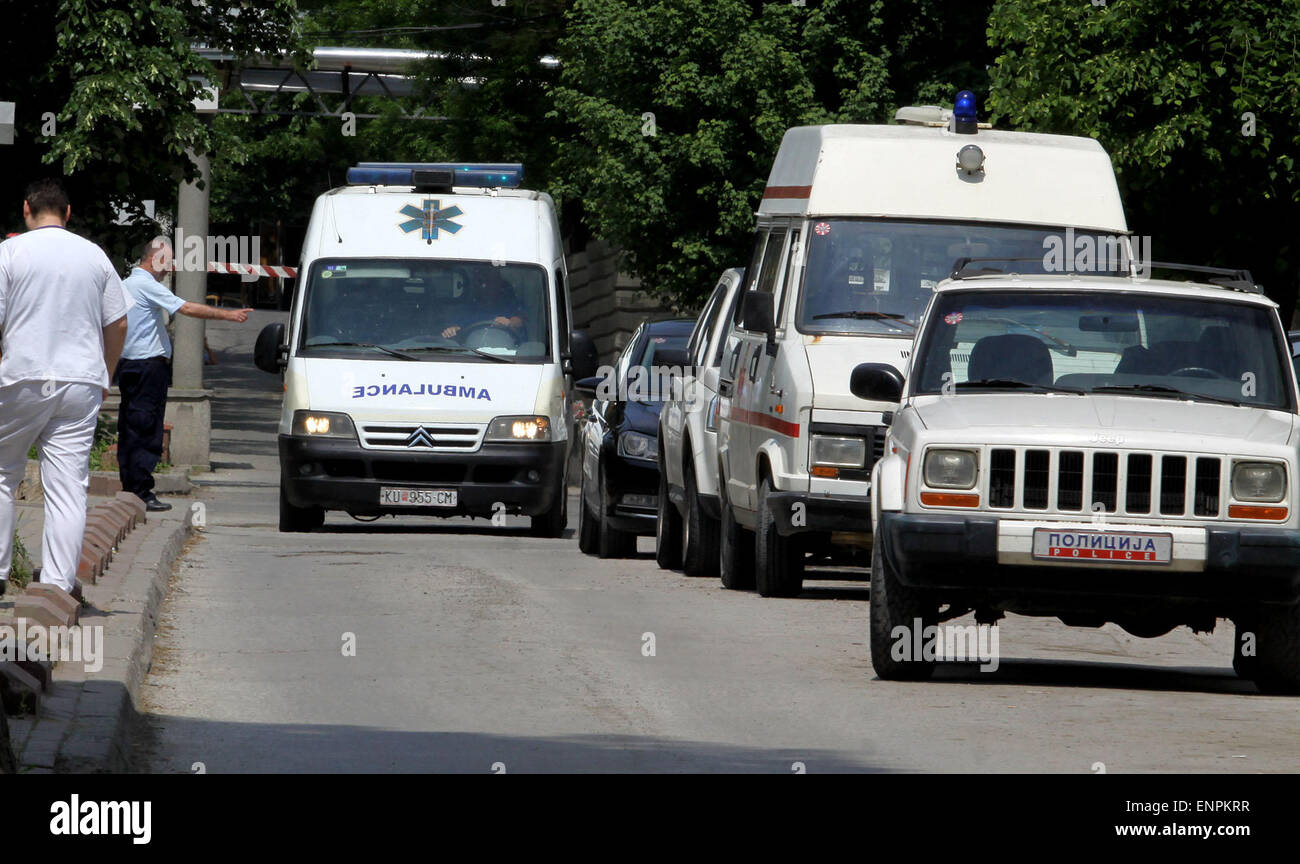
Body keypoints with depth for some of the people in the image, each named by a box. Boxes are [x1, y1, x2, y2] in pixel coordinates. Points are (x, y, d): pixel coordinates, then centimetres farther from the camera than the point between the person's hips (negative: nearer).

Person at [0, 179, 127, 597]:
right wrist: (105, 376, 22)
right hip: (81, 383, 3)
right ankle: (59, 583, -6)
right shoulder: (94, 256, 8)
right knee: (69, 489, 0)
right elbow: (118, 324, 10)